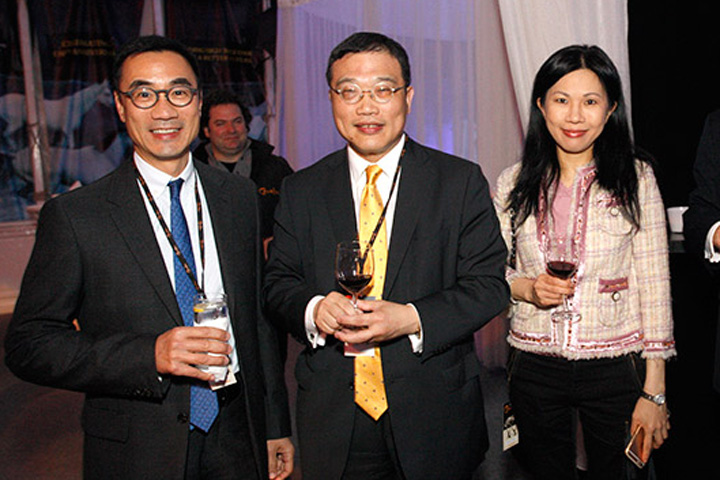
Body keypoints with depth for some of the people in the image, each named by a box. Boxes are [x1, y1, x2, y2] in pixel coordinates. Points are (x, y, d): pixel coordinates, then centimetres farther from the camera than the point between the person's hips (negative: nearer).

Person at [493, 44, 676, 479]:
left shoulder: (635, 177, -5)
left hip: (614, 367, -1)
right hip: (535, 368, 2)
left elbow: (654, 285, -5)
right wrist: (527, 287, -13)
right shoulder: (514, 183, 1)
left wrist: (654, 391, -7)